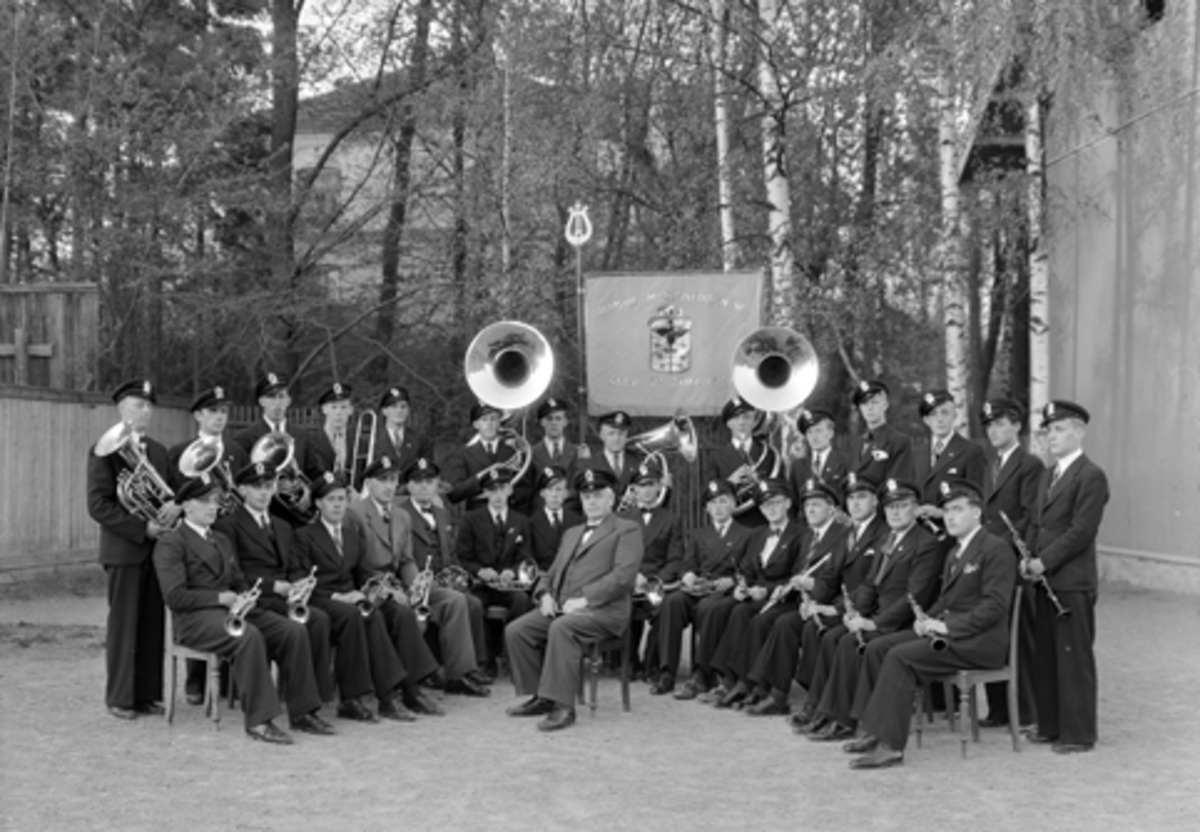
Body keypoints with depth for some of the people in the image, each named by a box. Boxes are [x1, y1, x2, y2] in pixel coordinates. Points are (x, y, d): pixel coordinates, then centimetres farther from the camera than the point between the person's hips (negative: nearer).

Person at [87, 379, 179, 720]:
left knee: (152, 624, 6)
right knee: (123, 623, -1)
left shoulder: (158, 452, 16)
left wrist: (173, 506, -8)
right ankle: (119, 697, 8)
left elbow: (170, 492, 18)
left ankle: (147, 694, 13)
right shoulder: (105, 451, -4)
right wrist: (141, 527, -17)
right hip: (123, 549, -5)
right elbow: (98, 505, -11)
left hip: (156, 547, 6)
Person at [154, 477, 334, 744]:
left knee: (294, 631, -15)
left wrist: (244, 595, 2)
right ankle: (259, 720, -32)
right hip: (195, 618, -7)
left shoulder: (222, 541, 26)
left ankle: (302, 712, -10)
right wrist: (221, 597, -16)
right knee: (250, 635, -37)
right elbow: (174, 596, -12)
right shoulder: (170, 544, -1)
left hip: (231, 609, 8)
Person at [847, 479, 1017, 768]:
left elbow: (995, 606, -18)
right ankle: (876, 731, -5)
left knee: (901, 657, -24)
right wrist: (927, 620, 4)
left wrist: (947, 626, -21)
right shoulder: (955, 552, 21)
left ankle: (891, 746, -22)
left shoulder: (996, 549, -9)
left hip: (979, 640, -9)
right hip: (947, 631, 9)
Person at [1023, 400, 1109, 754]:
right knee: (1044, 656, 12)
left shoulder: (1091, 476, -10)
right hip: (1045, 580, 8)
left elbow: (1082, 531, -17)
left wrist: (1044, 561, -16)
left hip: (1073, 583, -8)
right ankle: (1050, 725, 21)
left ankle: (1078, 733, 5)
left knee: (1074, 658, -2)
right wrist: (1027, 558, 2)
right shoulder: (1048, 473, 18)